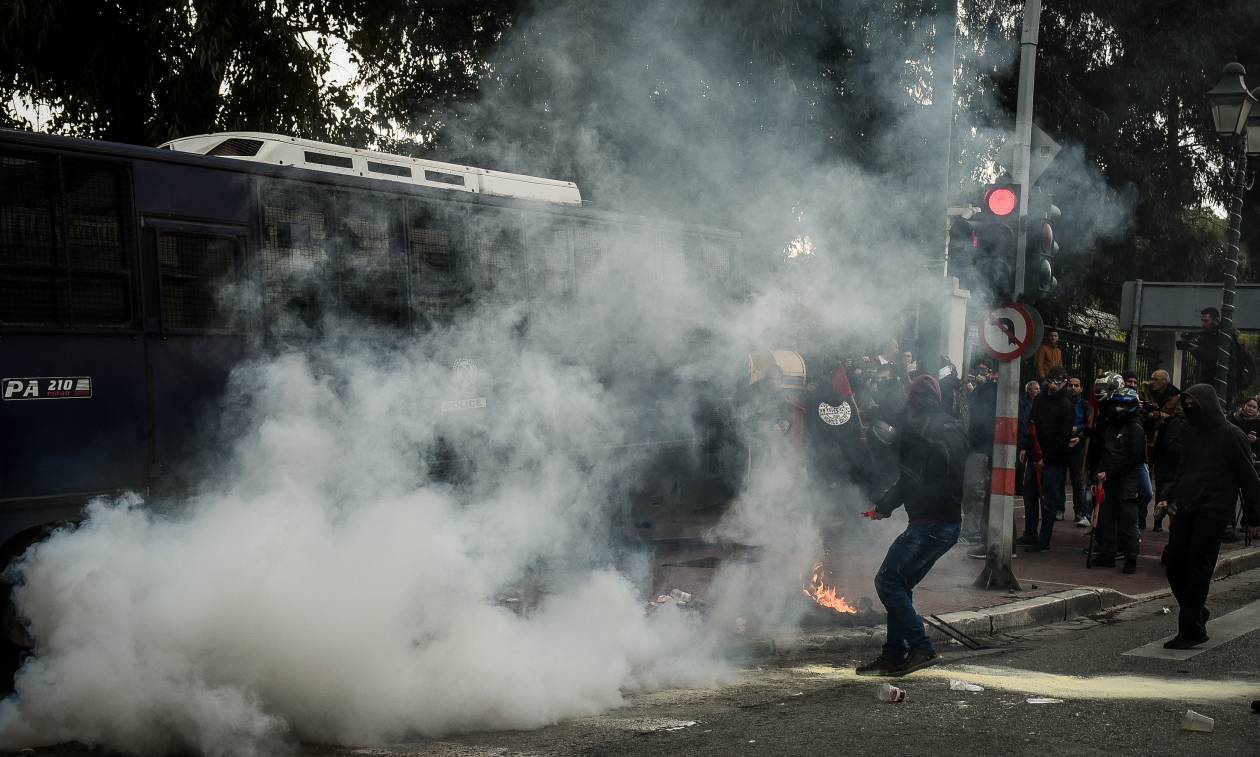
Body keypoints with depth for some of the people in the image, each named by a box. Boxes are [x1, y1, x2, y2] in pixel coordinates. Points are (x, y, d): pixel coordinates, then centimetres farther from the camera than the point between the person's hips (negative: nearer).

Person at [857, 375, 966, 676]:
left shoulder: (916, 429, -9)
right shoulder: (954, 427, 16)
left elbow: (910, 480, -11)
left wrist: (883, 507, 4)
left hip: (928, 523, -9)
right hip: (951, 522, 9)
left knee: (888, 581, -6)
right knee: (900, 584, 15)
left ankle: (921, 648, -10)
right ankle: (893, 654, 15)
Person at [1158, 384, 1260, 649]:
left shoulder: (1231, 435, -6)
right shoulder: (1190, 435, 14)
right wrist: (1169, 497, 12)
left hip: (1213, 512, -6)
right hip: (1186, 509, 6)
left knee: (1198, 567, -8)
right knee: (1173, 560, 1)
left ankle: (1192, 629, -2)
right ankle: (1197, 613, 21)